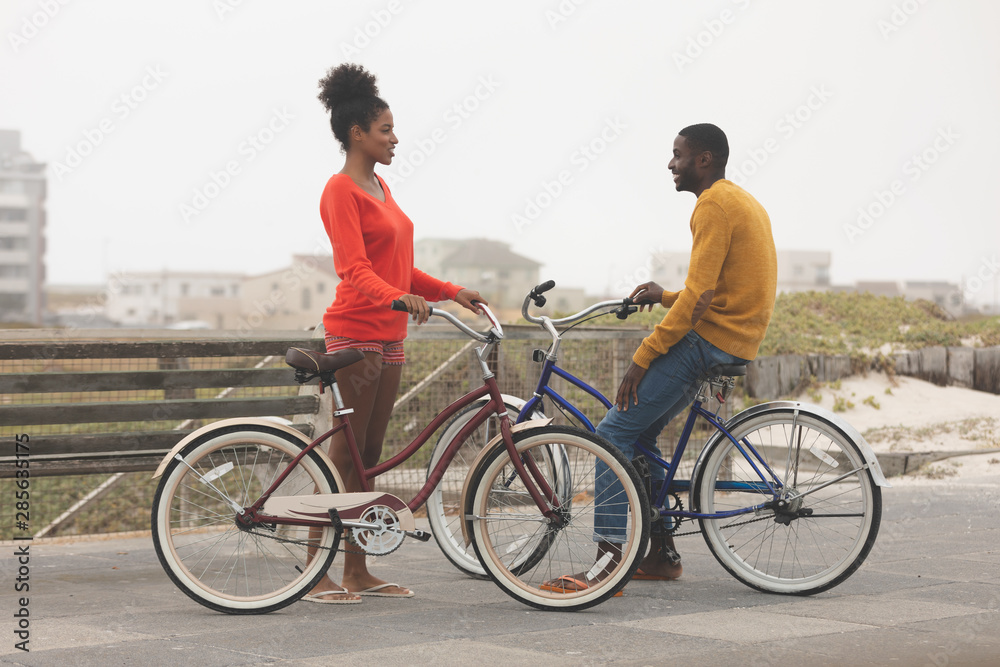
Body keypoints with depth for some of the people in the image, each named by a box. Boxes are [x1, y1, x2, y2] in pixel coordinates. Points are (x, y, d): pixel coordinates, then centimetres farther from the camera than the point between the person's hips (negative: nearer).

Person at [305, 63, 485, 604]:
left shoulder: (378, 188, 17)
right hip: (355, 332, -9)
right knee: (344, 455, -8)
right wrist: (399, 297, -38)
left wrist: (450, 291, 12)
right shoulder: (341, 190, -11)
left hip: (388, 336, 9)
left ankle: (358, 572, 14)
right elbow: (355, 270, -22)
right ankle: (316, 575, -4)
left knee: (370, 456, 9)